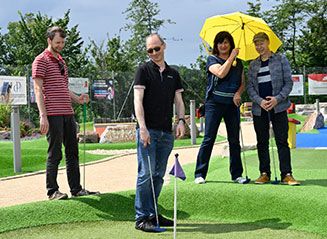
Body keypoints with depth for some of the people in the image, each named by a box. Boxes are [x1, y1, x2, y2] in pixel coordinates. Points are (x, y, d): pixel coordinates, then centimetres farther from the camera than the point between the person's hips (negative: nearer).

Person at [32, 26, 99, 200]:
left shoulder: (61, 61, 20)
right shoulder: (41, 60, -4)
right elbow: (38, 89, -11)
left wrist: (78, 99, 6)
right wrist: (43, 116, -18)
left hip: (67, 113, 8)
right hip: (53, 114, -8)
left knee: (72, 152, 9)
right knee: (55, 153, -3)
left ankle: (76, 189, 16)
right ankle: (52, 191, 7)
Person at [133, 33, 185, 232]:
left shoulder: (173, 74, 16)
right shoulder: (144, 70, 0)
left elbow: (178, 100, 16)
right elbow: (138, 100, -7)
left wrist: (181, 120, -3)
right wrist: (143, 128, -17)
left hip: (166, 132, 5)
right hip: (148, 130, -5)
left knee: (159, 175, 10)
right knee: (146, 173, -8)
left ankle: (153, 214, 19)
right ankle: (142, 217, -3)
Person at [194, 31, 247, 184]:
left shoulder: (238, 62, 15)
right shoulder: (212, 59, 3)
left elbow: (242, 83, 14)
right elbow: (221, 73, -16)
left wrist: (238, 93, -6)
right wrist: (231, 57, -9)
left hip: (232, 104, 4)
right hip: (214, 103, -4)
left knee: (234, 140, 6)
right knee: (209, 138, -6)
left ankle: (236, 174, 13)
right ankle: (200, 174, -1)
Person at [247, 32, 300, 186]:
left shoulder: (281, 60, 4)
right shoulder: (253, 65, 12)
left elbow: (288, 83, 0)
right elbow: (250, 87, 7)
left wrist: (277, 99, -14)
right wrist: (260, 101, -11)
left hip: (278, 107, -3)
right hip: (259, 108, 3)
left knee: (282, 141, -5)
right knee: (262, 142, 5)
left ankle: (287, 174, -4)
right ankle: (264, 174, 12)